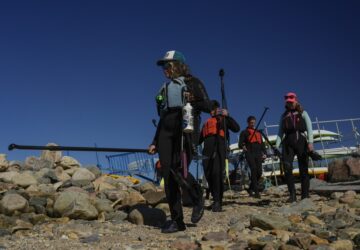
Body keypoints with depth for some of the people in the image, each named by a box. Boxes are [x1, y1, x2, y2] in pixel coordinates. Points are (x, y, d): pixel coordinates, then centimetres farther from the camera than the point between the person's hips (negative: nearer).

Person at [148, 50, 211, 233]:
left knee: (178, 170, -22)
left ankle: (198, 199, 6)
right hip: (166, 132, 6)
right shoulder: (165, 89, 25)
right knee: (168, 176, -5)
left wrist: (191, 101, -18)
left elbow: (207, 106, 1)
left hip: (186, 130, -5)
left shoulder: (192, 83, 10)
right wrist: (155, 142, 19)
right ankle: (176, 221, 0)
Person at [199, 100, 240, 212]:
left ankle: (218, 201, -17)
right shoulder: (206, 123, 27)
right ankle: (216, 199, 13)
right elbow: (200, 139, 30)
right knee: (208, 175, 0)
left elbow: (236, 128, -3)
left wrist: (227, 116, -11)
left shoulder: (223, 120, 13)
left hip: (219, 150, -5)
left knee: (217, 174, -18)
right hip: (207, 151, 5)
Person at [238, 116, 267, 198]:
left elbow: (262, 144, 26)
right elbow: (240, 143, 3)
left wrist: (264, 153, 11)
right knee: (254, 170, -18)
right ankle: (256, 191, -19)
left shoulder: (258, 133, 28)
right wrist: (243, 146, -21)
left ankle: (251, 189, 12)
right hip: (249, 153, -4)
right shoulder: (244, 132, 13)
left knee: (259, 172, -8)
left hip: (258, 154, 4)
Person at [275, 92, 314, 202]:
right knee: (287, 168, -15)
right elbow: (280, 132, 13)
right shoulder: (284, 116, 18)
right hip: (288, 142, 2)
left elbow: (309, 128, -1)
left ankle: (305, 196, 5)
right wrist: (277, 146, 1)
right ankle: (292, 195, -13)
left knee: (304, 169, 0)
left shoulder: (303, 113, 11)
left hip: (301, 141, -2)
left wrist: (310, 142, -16)